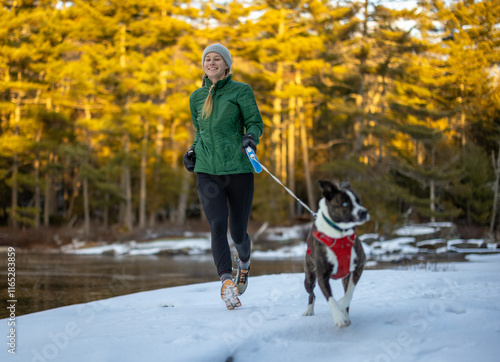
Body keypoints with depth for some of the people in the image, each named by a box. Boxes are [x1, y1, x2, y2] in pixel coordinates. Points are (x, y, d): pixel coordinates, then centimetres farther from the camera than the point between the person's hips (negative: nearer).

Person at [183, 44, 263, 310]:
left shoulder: (240, 91, 2)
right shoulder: (197, 97, 14)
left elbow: (255, 123, -2)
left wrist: (251, 138, -24)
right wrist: (192, 152, 7)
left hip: (238, 170, -2)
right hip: (207, 172, 2)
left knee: (238, 231, 5)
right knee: (217, 225, -18)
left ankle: (244, 261, 39)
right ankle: (227, 283, -24)